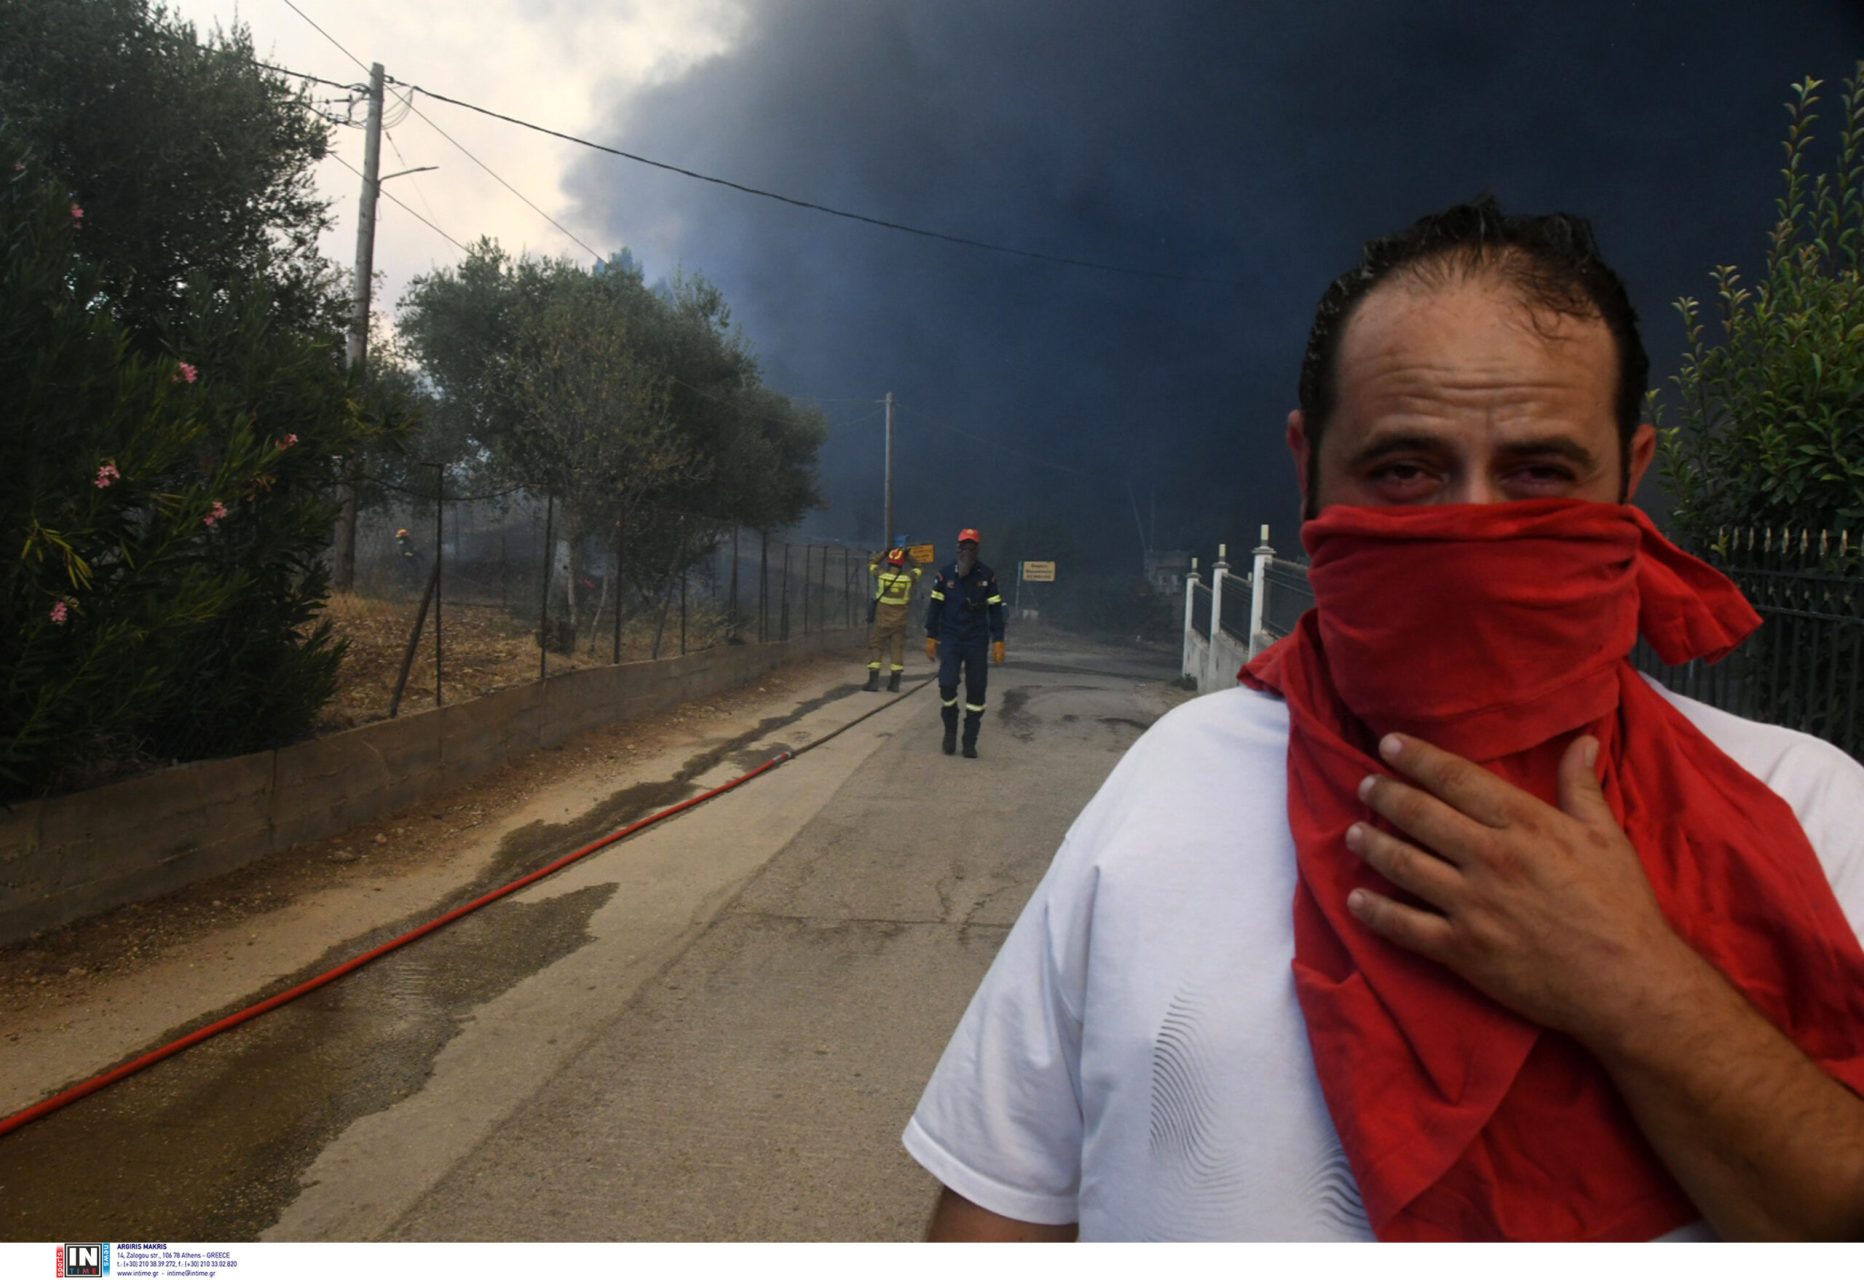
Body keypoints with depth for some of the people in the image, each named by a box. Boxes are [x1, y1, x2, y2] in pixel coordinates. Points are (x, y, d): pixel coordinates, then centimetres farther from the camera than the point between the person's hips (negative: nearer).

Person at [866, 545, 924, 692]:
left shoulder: (881, 575, -8)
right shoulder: (909, 577, -7)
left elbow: (871, 561, 11)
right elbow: (920, 569, 14)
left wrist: (884, 552, 13)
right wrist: (909, 557, 12)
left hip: (881, 620, -1)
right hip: (900, 622, 1)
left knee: (875, 647, 6)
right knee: (898, 649, 9)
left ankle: (873, 681, -1)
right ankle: (894, 683, 8)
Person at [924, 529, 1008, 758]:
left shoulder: (987, 575, 0)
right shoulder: (945, 574, 0)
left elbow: (995, 609, 4)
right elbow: (935, 606, 5)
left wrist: (998, 641, -1)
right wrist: (931, 638, 2)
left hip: (977, 640, 1)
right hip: (950, 638, -1)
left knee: (976, 691, 1)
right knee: (947, 684, -13)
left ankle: (970, 742, 11)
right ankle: (950, 732, 10)